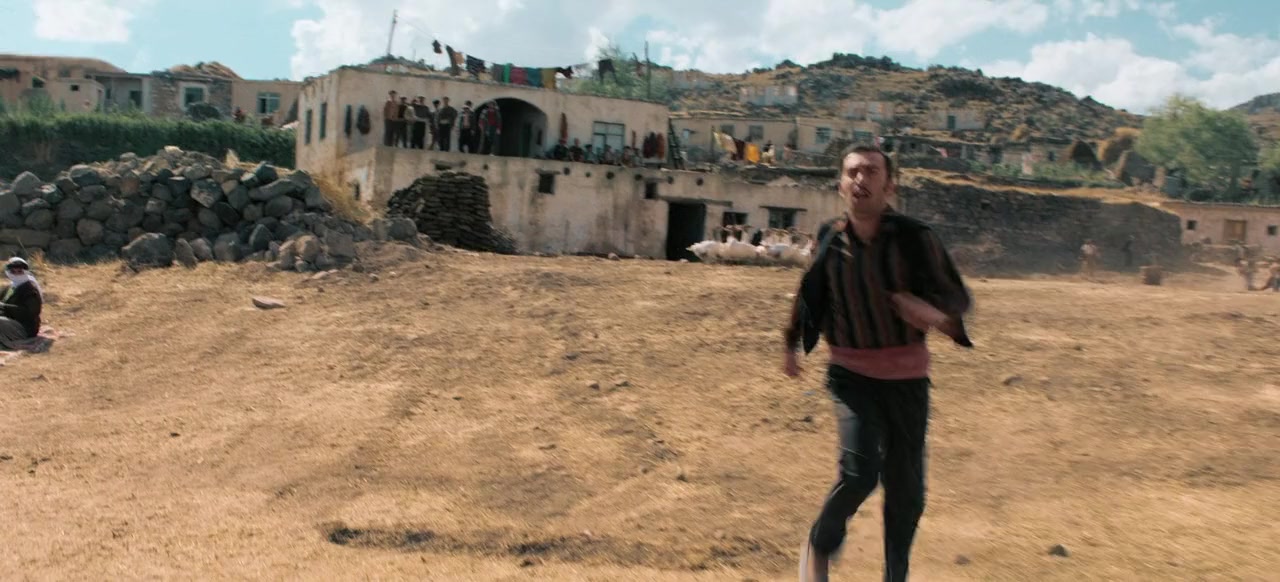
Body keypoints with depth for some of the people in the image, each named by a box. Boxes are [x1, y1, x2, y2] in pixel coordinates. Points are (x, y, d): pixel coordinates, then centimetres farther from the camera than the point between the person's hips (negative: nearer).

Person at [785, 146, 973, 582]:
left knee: (906, 488, 8)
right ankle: (820, 546, 10)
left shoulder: (914, 238, -11)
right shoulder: (830, 239, -3)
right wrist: (792, 345, 23)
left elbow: (958, 297, -9)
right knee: (859, 471, -19)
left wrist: (936, 313, -33)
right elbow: (810, 294, 14)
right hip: (852, 372, 0)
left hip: (906, 376, 0)